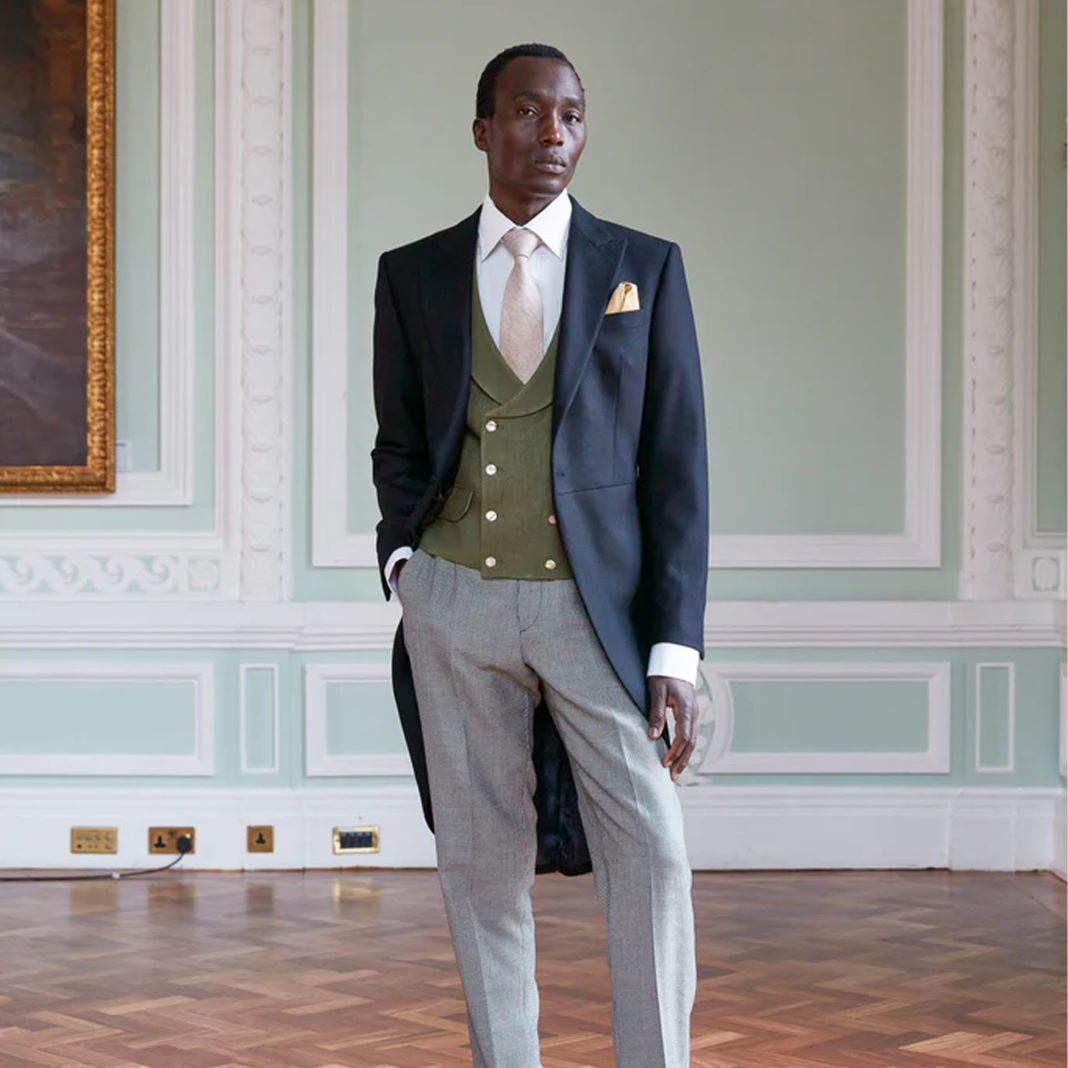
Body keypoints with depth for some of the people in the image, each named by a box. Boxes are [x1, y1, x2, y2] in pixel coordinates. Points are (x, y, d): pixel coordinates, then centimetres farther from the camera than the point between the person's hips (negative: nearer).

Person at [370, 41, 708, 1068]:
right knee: (481, 863, 6)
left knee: (651, 849, -8)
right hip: (457, 600, 1)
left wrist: (674, 646, -6)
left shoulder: (646, 267, 4)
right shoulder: (412, 274, 8)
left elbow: (676, 464, 1)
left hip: (598, 601, -1)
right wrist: (403, 555, -2)